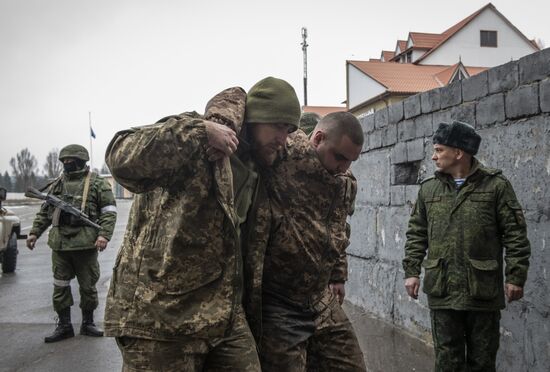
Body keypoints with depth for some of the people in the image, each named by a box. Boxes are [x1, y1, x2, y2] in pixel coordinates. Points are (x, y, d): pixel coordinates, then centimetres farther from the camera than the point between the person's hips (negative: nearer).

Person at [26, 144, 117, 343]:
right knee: (60, 285, 8)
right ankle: (64, 325, 18)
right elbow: (44, 211, 20)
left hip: (86, 243, -4)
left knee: (88, 286, 7)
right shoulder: (56, 185, 13)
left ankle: (88, 323, 21)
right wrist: (34, 232, 11)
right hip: (59, 243, 4)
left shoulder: (97, 183, -2)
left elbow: (109, 211, -7)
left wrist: (104, 235, -19)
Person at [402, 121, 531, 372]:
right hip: (442, 290, 2)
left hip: (483, 290, -2)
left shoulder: (495, 185, -3)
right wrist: (411, 271, 5)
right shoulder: (428, 189, 7)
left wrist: (516, 276, -8)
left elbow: (515, 234, -4)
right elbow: (416, 234, 11)